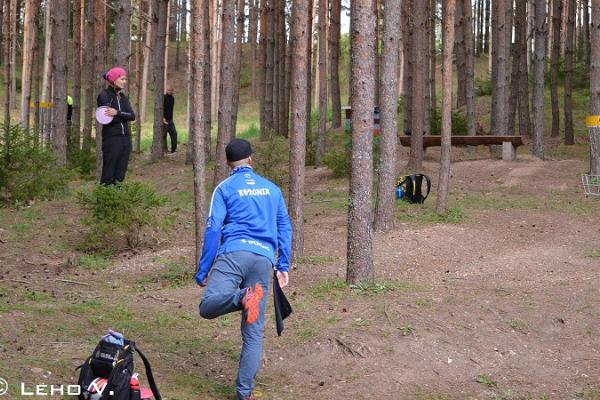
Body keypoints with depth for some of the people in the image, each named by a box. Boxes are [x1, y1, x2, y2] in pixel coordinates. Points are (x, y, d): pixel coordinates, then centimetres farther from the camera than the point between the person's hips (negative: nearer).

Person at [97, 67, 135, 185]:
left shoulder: (124, 97, 15)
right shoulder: (104, 95, -3)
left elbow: (132, 116, 0)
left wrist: (118, 113, -17)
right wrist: (124, 116, -9)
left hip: (125, 138, 6)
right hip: (111, 137, -6)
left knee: (120, 174, 7)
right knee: (108, 175, -6)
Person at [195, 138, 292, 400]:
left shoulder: (225, 188, 9)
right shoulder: (272, 189, 21)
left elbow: (213, 230, 1)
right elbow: (285, 228, 18)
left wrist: (202, 271, 3)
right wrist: (283, 266, 20)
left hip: (235, 253, -4)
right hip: (265, 259, 4)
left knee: (208, 307, -16)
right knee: (254, 332, 5)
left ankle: (244, 298, -42)